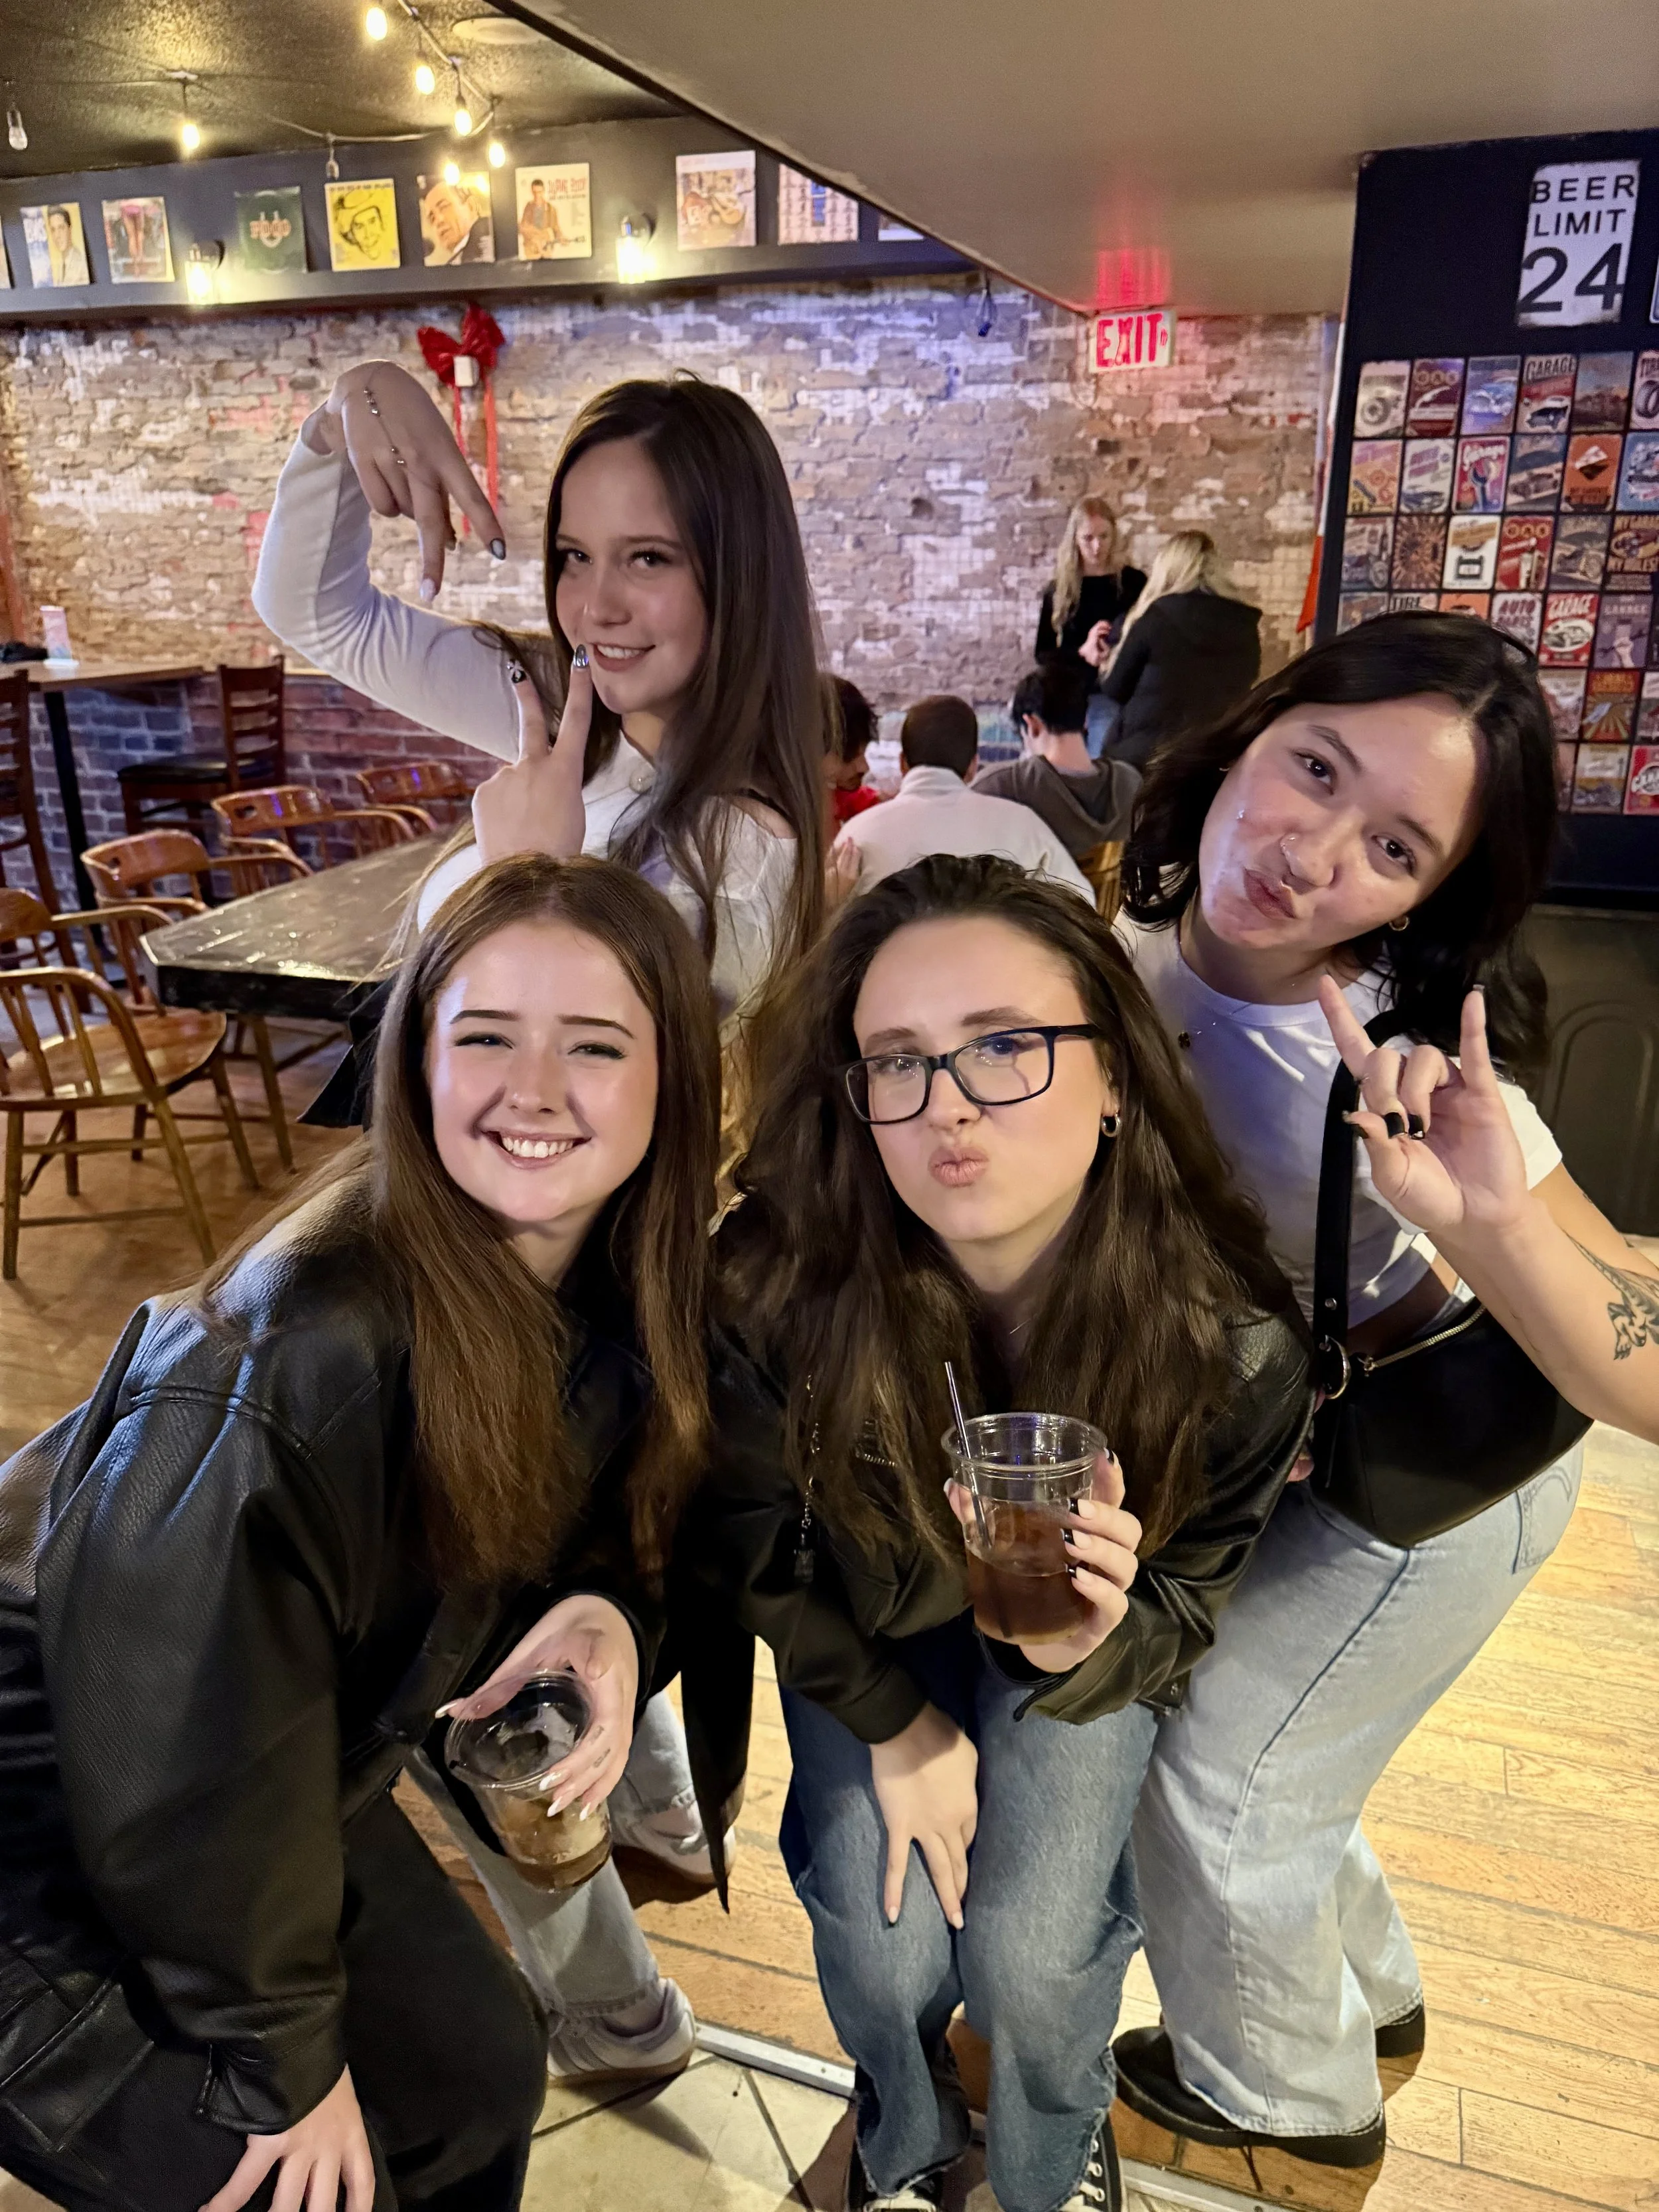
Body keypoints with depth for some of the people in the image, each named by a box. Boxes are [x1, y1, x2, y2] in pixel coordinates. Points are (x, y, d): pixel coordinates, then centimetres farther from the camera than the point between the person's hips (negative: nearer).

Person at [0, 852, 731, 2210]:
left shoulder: (625, 1298, -12)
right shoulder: (309, 1344, -35)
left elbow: (598, 1524, 2)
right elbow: (181, 1747, -28)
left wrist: (610, 1611, -22)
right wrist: (278, 2054, -13)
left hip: (288, 1794, 7)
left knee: (481, 2075, 13)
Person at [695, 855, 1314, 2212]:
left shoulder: (1229, 1342, -32)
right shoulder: (781, 1287, -34)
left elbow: (1190, 1605, -13)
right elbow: (744, 1543, -12)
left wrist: (1094, 1649, -35)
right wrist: (893, 1722, -8)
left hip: (1096, 1630, 0)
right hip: (867, 1634, 1)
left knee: (1033, 1953, -9)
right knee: (884, 1943, -8)